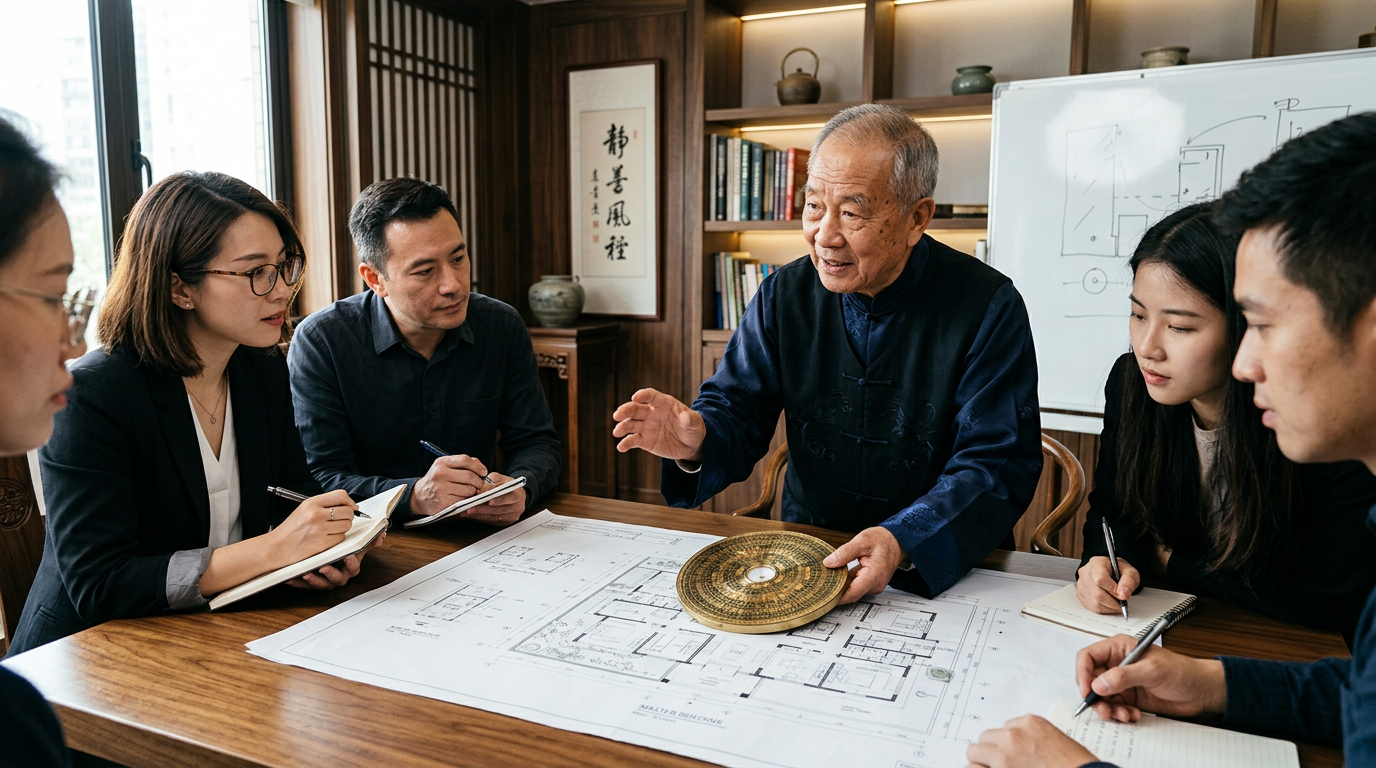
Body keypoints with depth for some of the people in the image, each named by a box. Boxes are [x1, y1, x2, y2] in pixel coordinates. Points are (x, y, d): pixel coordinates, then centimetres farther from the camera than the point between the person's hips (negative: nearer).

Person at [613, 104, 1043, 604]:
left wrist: (903, 542, -29)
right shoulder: (785, 294, 0)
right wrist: (697, 441, -23)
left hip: (946, 571, -2)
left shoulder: (989, 308, -11)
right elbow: (737, 408, 1)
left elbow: (998, 465, -14)